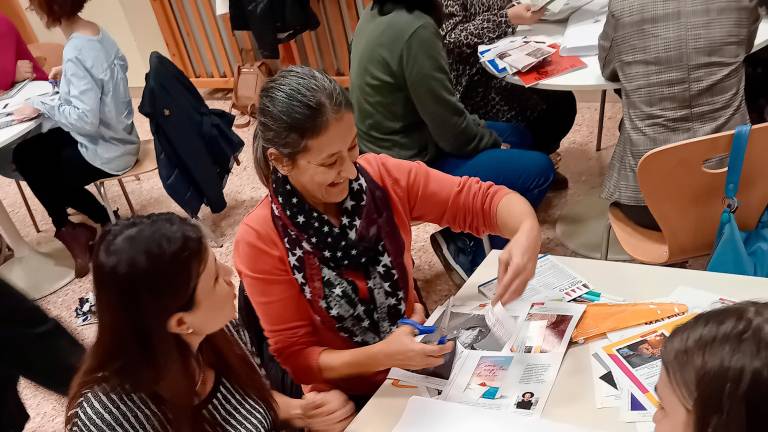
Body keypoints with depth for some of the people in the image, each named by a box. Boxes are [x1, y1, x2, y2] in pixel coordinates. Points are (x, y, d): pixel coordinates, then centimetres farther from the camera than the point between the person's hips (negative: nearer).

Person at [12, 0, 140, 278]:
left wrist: (42, 106, -18)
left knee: (30, 163, 13)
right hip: (116, 137, 9)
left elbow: (85, 119, -31)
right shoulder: (95, 31, -1)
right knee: (25, 153, 17)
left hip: (105, 151, -8)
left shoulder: (76, 51, -28)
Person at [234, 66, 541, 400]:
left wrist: (526, 232, -34)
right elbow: (295, 357, -16)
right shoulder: (260, 241, -21)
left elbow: (480, 199, -13)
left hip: (420, 350, 4)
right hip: (349, 396, -3)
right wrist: (384, 355, -31)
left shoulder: (382, 177, -15)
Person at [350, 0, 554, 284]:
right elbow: (452, 130, -20)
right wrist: (495, 142, -2)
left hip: (394, 153, 10)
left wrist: (482, 129, 4)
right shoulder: (415, 30, -26)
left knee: (518, 135, 17)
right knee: (537, 169, -8)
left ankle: (462, 235, 16)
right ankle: (466, 250, 6)